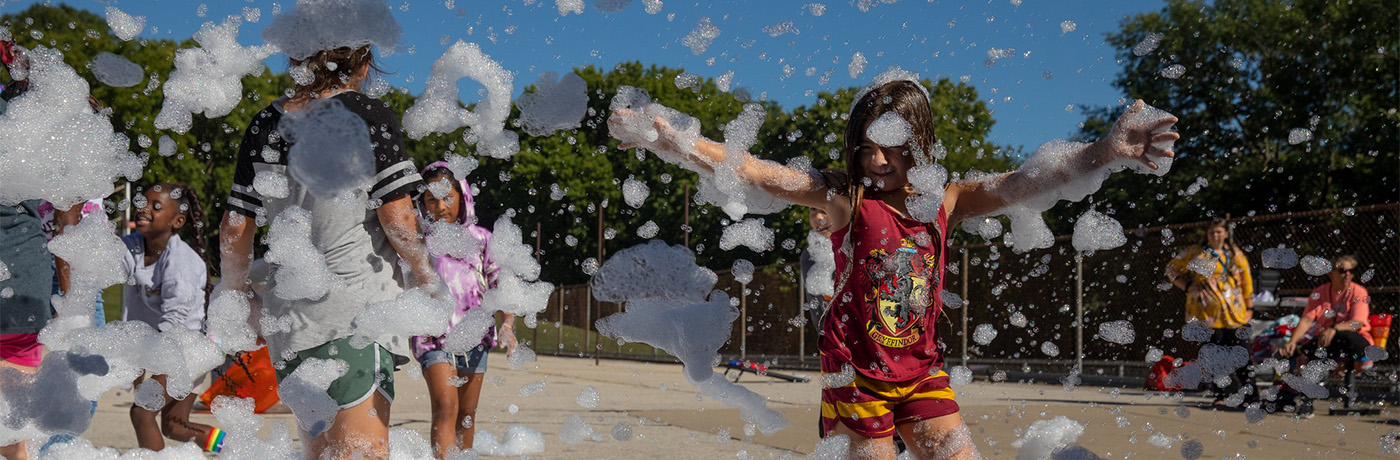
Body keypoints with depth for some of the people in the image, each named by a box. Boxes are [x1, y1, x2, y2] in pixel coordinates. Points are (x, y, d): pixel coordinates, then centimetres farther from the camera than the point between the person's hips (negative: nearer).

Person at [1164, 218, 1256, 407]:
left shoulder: (1236, 255, 13)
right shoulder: (1195, 254, 3)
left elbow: (1247, 282, 17)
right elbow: (1172, 268, 9)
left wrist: (1249, 307, 12)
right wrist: (1189, 287, -3)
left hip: (1236, 314, 2)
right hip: (1208, 312, -2)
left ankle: (1250, 394, 8)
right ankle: (1220, 396, 6)